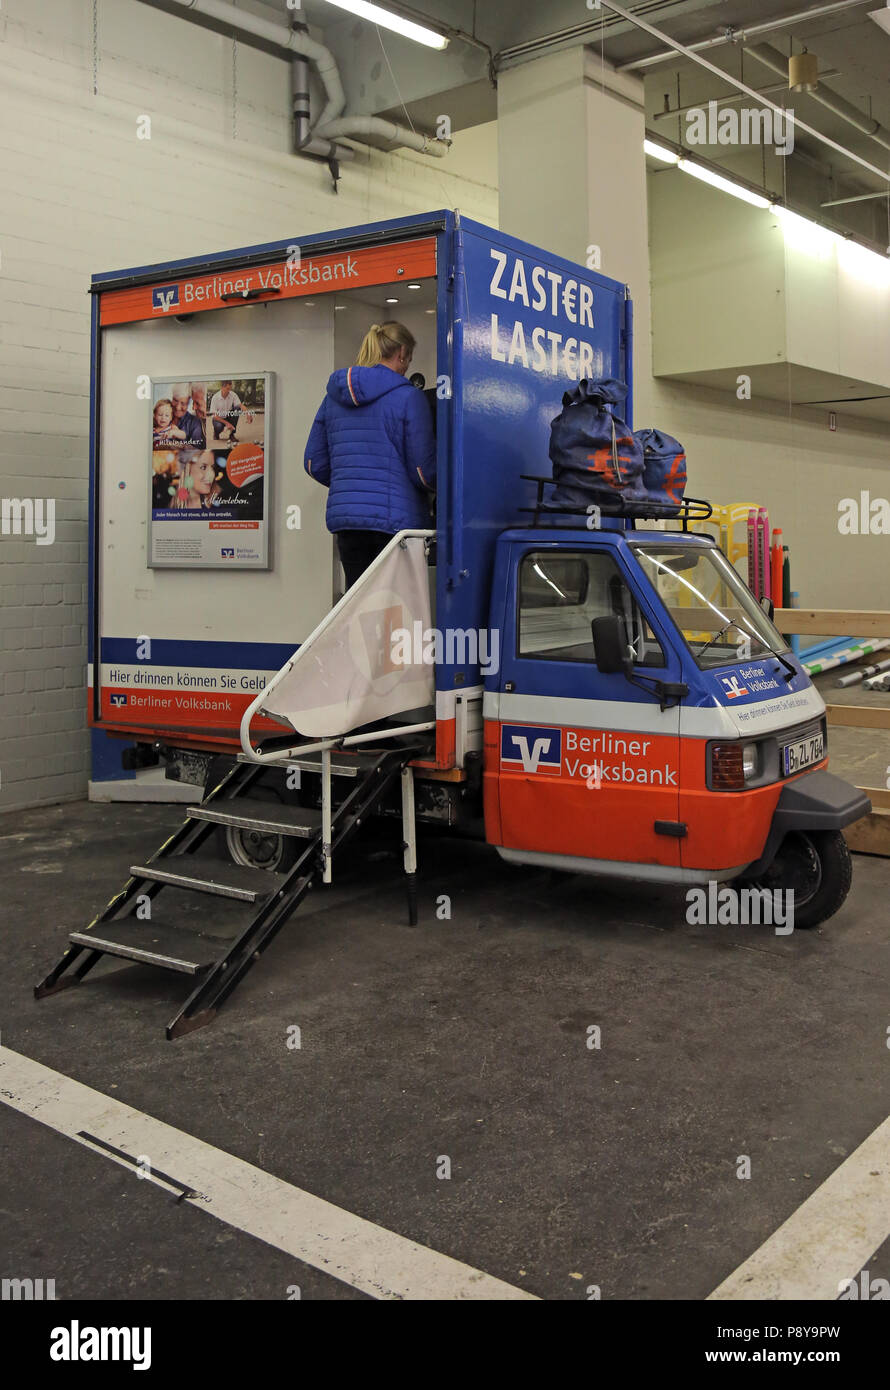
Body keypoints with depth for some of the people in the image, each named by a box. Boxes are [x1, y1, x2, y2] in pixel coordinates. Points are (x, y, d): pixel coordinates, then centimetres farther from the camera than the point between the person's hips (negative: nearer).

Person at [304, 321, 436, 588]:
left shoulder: (333, 397, 11)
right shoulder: (408, 397, -6)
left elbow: (314, 463, 14)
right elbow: (424, 469, -9)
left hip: (344, 517, 6)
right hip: (396, 517, -5)